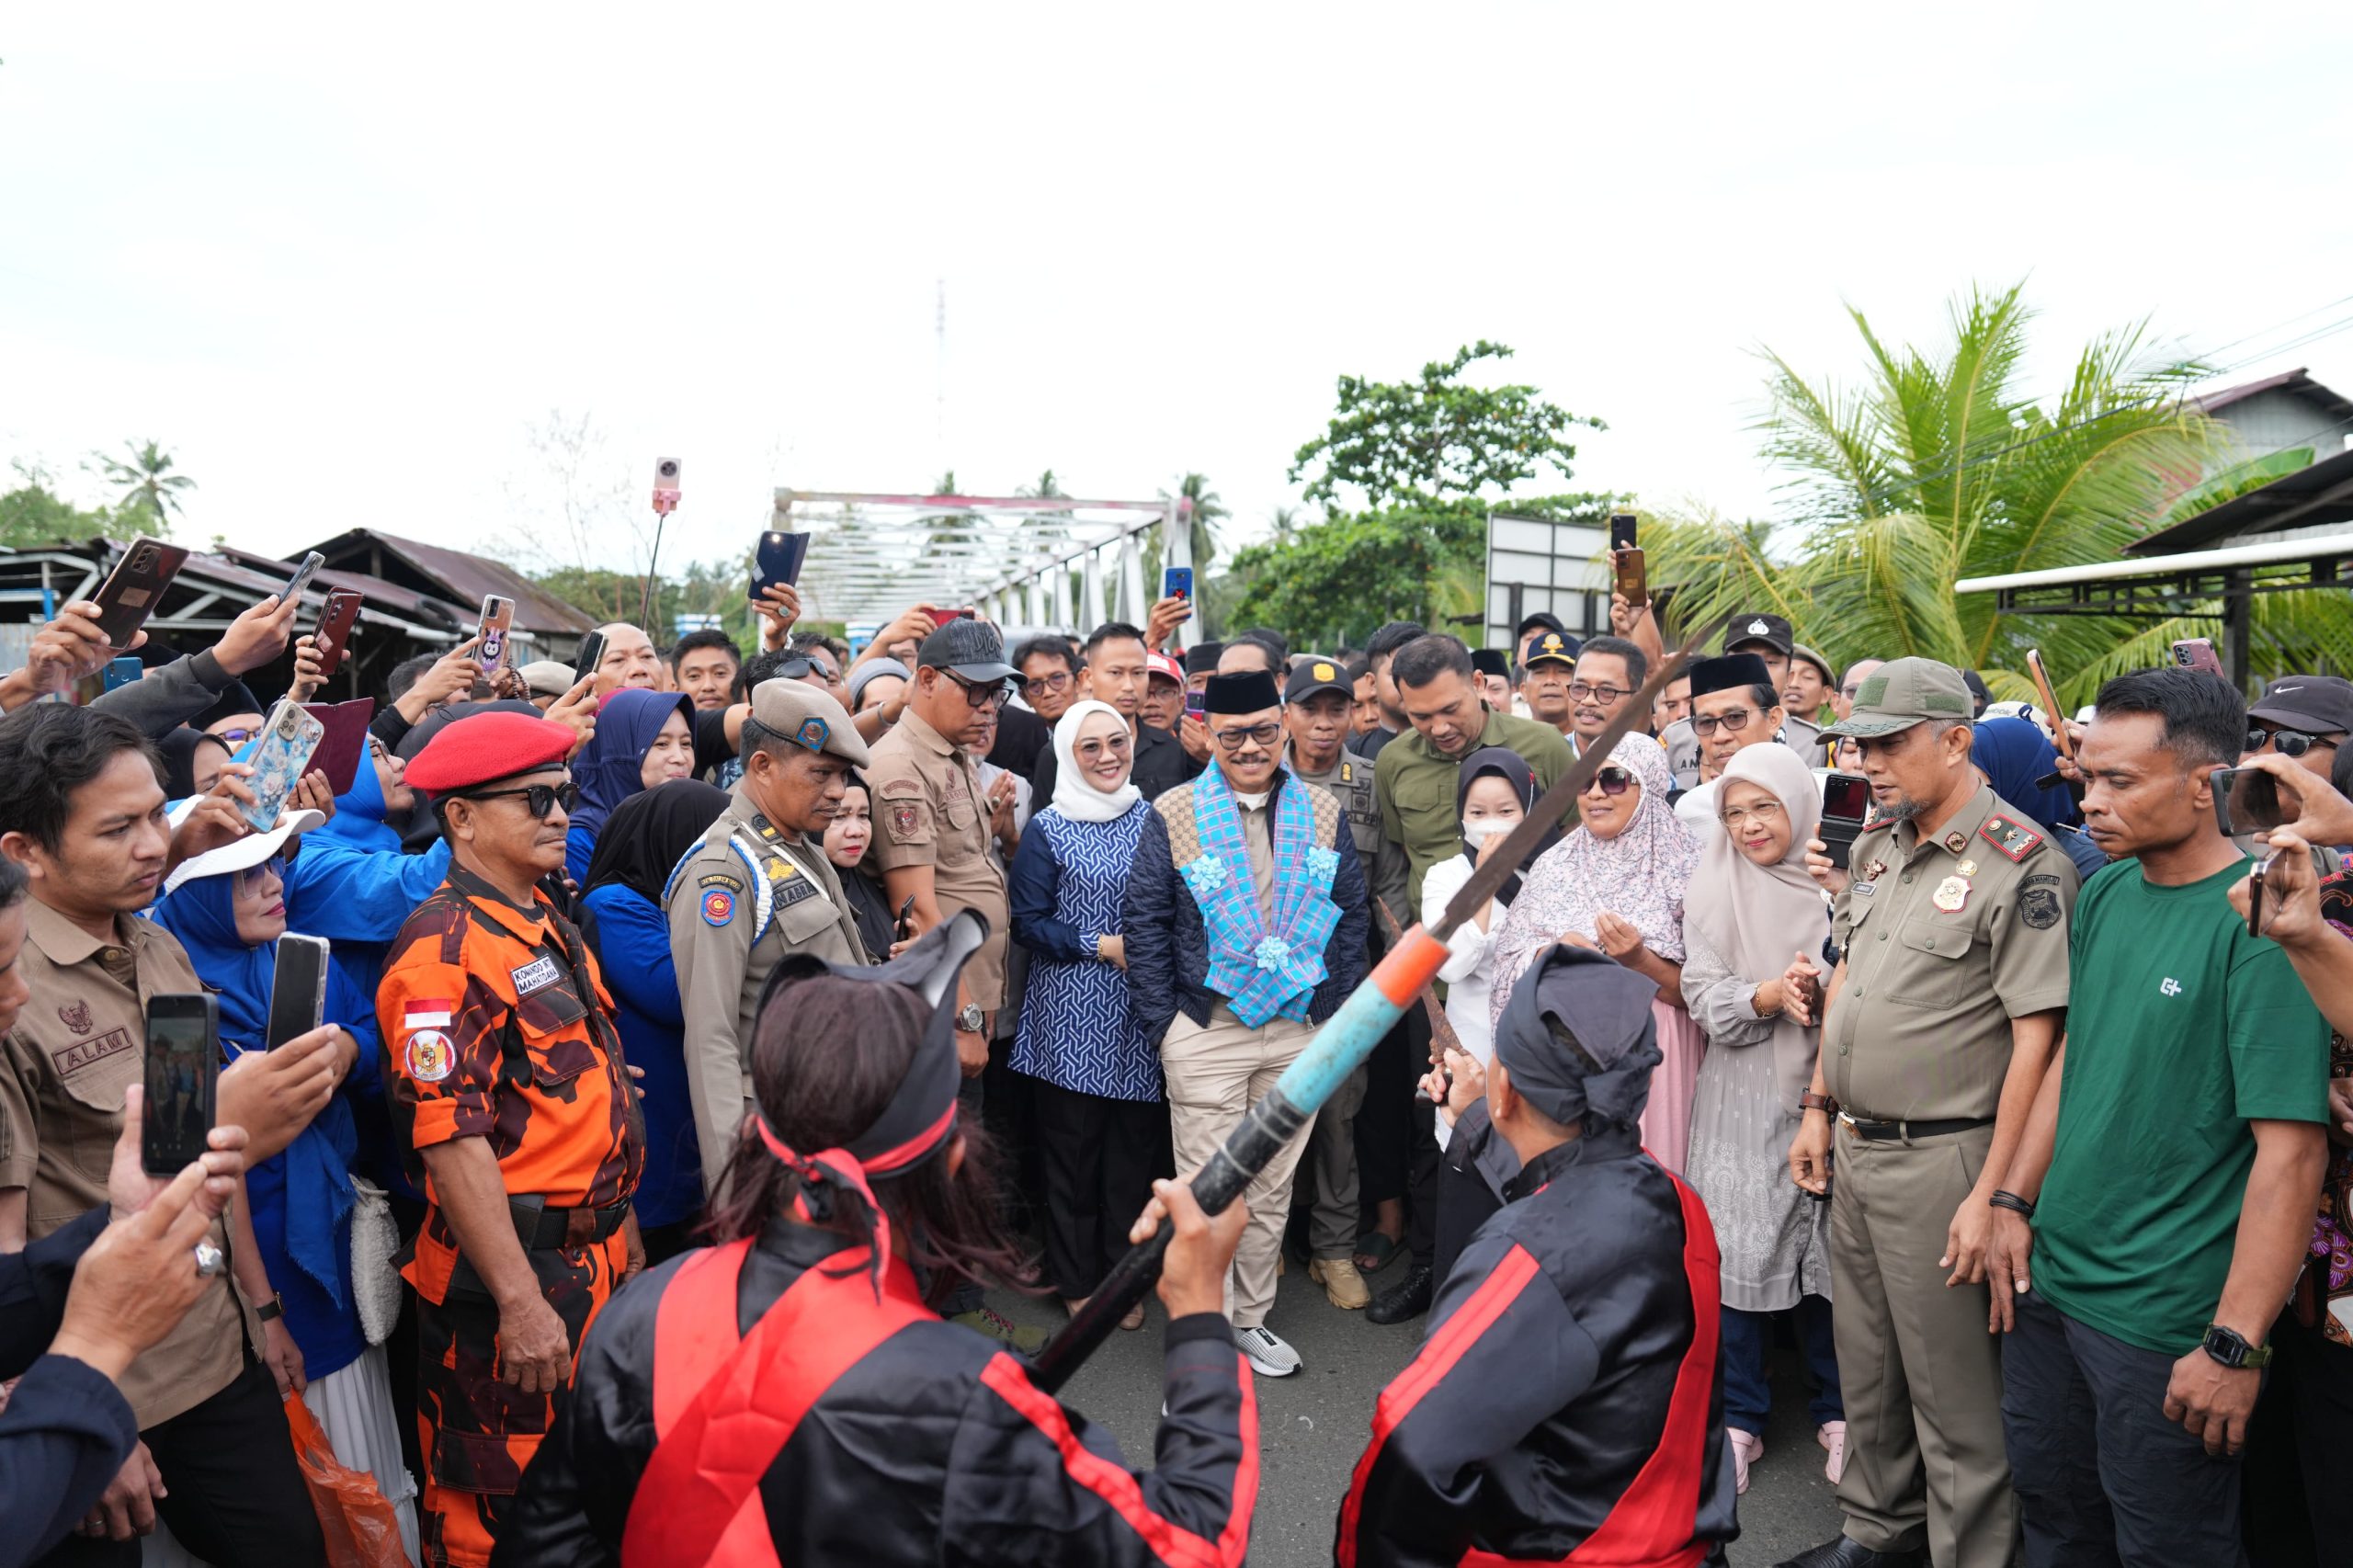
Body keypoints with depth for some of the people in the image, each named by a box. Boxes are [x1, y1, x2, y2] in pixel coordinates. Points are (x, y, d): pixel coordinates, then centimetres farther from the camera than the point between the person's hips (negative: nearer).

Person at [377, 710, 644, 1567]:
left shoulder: (546, 919, 11)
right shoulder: (447, 948, -18)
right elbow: (450, 1139, -23)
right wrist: (520, 1302, -24)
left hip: (595, 1252, 9)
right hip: (516, 1268, -9)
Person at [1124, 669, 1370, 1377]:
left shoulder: (1324, 814, 6)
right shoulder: (1172, 815, -3)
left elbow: (1351, 917, 10)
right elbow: (1145, 923, -3)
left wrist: (1336, 1012, 4)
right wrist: (1161, 1023, -8)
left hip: (1300, 1034, 3)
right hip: (1208, 1032, -3)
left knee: (1273, 1187, 14)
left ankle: (1250, 1320, 30)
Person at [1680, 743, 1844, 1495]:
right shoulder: (1716, 888, 1)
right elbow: (1701, 995, -3)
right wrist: (1769, 997, -19)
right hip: (1742, 1099, 0)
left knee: (1830, 1251, 7)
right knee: (1738, 1249, 2)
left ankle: (1835, 1408, 27)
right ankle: (1739, 1417, 18)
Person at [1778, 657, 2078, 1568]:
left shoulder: (2021, 866, -16)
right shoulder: (1876, 846, 8)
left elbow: (2038, 1037, -19)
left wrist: (1992, 1194, -21)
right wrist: (1818, 1106, 14)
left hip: (1942, 1160, -8)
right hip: (1855, 1149, 8)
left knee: (1952, 1389, 5)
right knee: (1865, 1366, 20)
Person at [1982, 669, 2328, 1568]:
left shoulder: (2259, 921, -19)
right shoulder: (2105, 894, 3)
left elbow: (2292, 1149, -21)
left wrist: (2235, 1345, -21)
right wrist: (2016, 1200, 8)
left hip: (2164, 1321, -6)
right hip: (2049, 1277, 7)